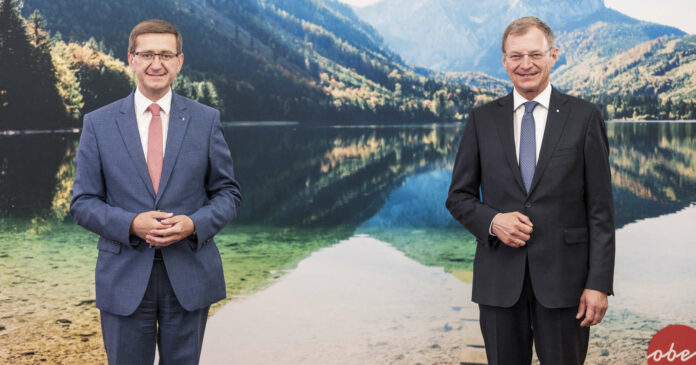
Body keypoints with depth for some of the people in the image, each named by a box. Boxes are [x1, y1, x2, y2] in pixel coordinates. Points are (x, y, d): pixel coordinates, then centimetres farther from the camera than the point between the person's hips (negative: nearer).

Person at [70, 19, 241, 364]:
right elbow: (83, 202, 2)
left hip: (190, 276, 1)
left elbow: (228, 193, 6)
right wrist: (131, 224, -17)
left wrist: (194, 224, -14)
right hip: (124, 280, 0)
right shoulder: (98, 123, 2)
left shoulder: (206, 120, 3)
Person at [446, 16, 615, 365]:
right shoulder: (481, 119, 6)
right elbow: (458, 197, 9)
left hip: (563, 277, -1)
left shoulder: (584, 117, 1)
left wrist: (599, 283, -7)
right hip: (499, 278, 2)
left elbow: (600, 209, -1)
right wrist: (491, 221, -12)